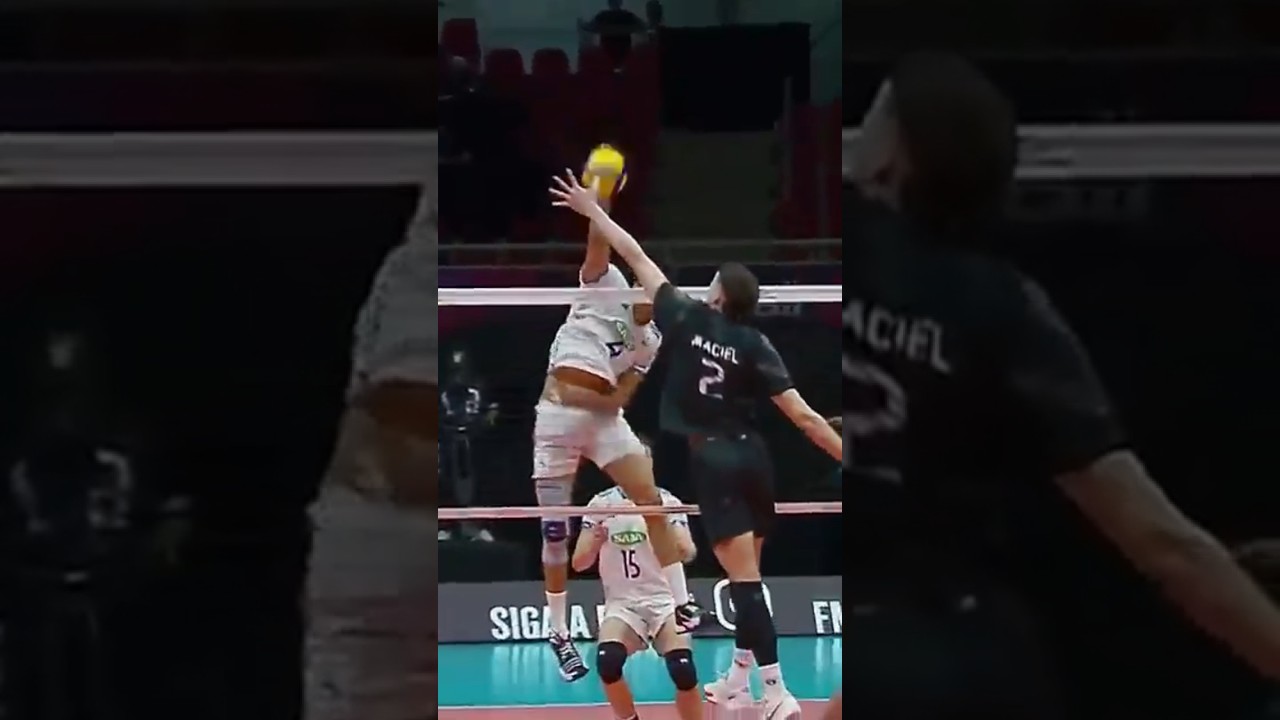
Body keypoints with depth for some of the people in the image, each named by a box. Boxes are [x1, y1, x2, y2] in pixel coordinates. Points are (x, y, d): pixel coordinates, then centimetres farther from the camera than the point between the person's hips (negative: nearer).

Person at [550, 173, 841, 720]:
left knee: (744, 578, -9)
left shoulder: (687, 319, -6)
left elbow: (637, 258, 3)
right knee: (746, 573, 17)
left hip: (713, 460, -4)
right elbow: (803, 415, -8)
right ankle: (741, 676, 29)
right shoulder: (755, 345, -2)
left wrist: (593, 211, 13)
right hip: (751, 455, 4)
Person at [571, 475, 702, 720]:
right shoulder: (601, 504, 4)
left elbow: (688, 553, -14)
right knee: (608, 661, -28)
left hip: (664, 601, -1)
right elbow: (579, 563, 1)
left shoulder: (666, 502, -1)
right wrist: (595, 541, -21)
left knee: (683, 670, -26)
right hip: (622, 604, 1)